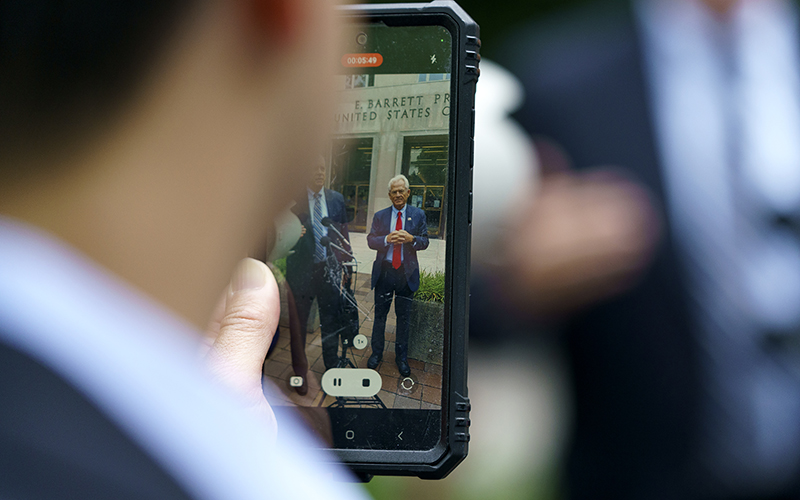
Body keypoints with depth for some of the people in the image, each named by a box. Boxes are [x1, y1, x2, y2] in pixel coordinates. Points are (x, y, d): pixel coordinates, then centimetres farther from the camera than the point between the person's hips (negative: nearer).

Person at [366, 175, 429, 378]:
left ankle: (401, 357, 17)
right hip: (384, 271, 1)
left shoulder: (418, 215, 3)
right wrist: (387, 239, -19)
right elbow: (370, 240, 1)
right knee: (380, 314, 8)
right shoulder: (380, 216, 5)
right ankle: (376, 353, 21)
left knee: (404, 316, 6)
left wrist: (411, 239, -20)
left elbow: (425, 242, 1)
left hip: (407, 273, -1)